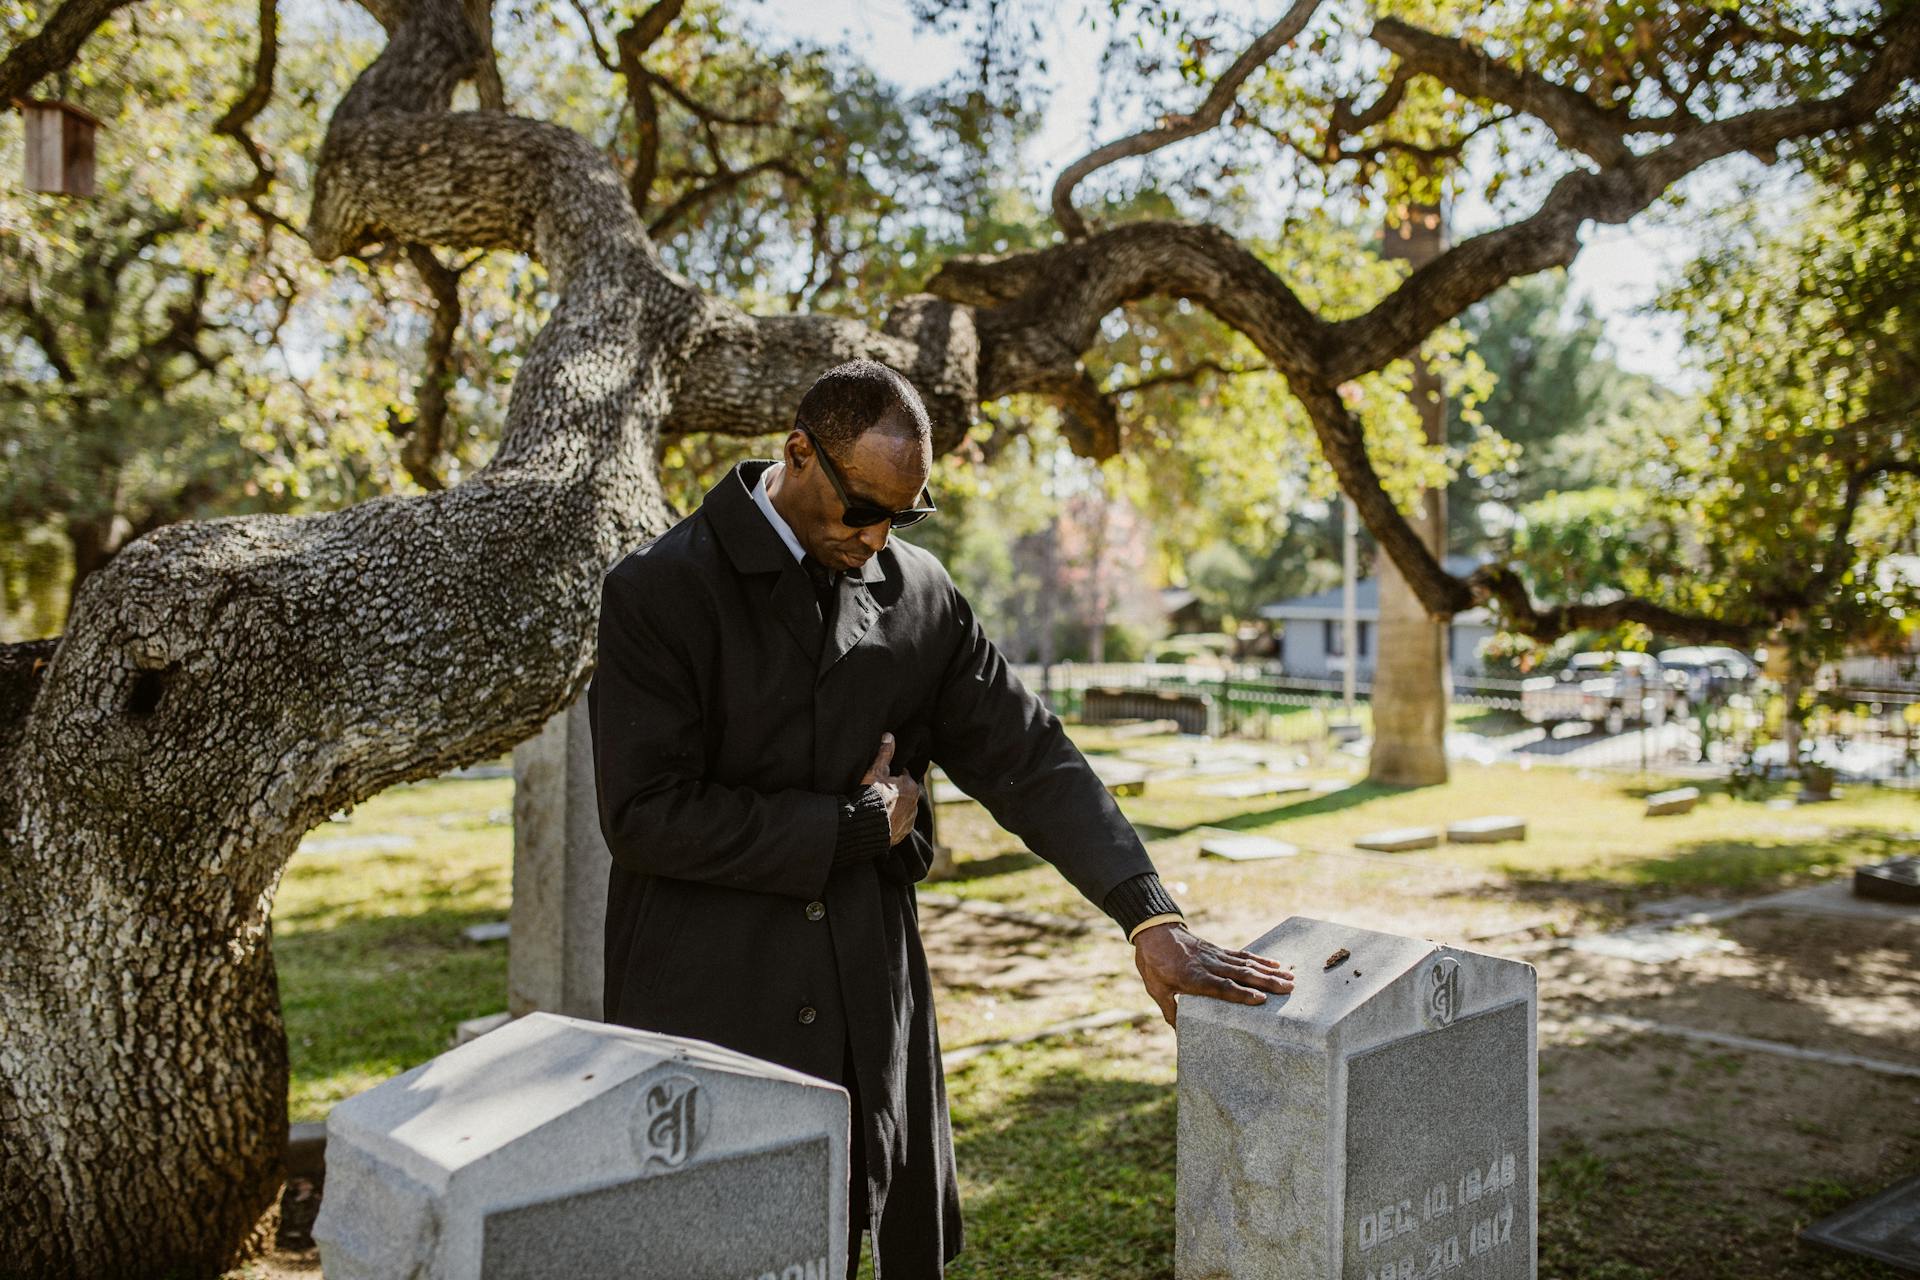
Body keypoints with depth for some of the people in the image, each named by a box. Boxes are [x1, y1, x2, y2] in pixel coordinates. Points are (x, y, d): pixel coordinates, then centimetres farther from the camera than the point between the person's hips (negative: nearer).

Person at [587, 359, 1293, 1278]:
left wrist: (1151, 920, -7)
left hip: (872, 1023, 4)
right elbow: (644, 814, -14)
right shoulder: (658, 592, -8)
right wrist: (858, 826, -10)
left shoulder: (920, 593, 5)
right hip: (708, 1021, -3)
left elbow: (1029, 761, 3)